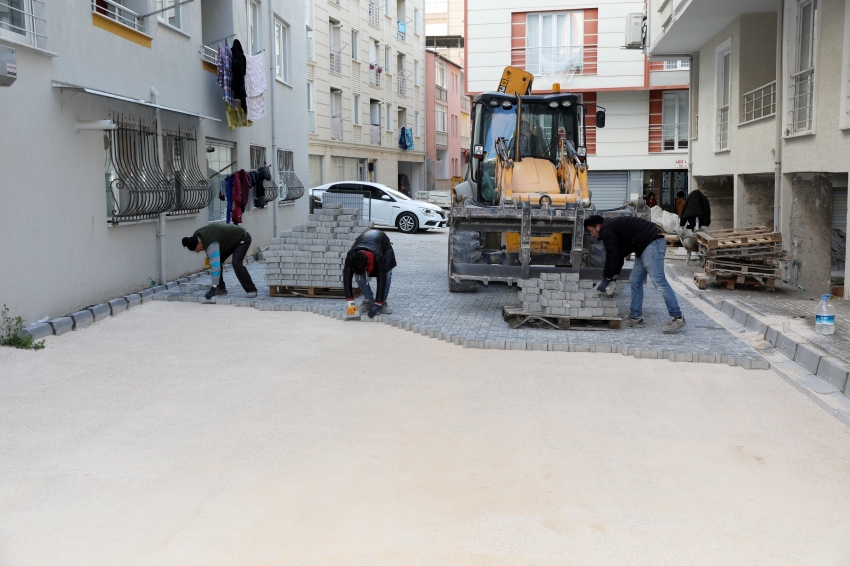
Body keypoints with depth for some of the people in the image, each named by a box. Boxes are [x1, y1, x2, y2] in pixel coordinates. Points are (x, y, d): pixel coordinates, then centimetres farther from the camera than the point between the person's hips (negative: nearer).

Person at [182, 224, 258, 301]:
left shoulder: (211, 244, -38)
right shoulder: (196, 236, -11)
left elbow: (215, 266, -41)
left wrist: (213, 288, -41)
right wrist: (208, 256, 0)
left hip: (242, 238, -10)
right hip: (230, 239, 10)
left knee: (236, 263, -26)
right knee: (218, 260, -3)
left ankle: (251, 290, -19)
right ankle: (221, 288, 5)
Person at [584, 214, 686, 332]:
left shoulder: (606, 230, -7)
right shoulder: (612, 226, 24)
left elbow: (612, 256, -11)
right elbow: (618, 256, 27)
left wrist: (607, 278, -4)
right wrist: (613, 276, 23)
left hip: (652, 243, -11)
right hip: (645, 247, 11)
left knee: (658, 281, -15)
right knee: (635, 281, 11)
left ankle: (677, 317, -15)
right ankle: (635, 317, 13)